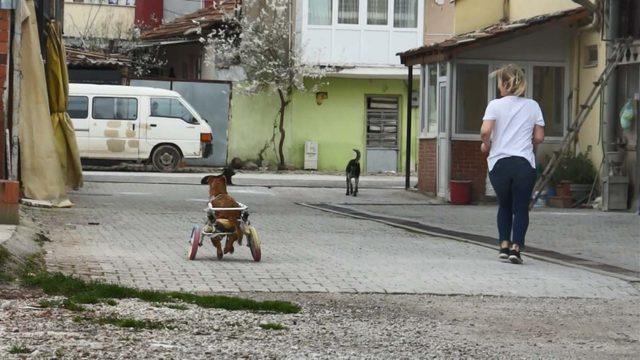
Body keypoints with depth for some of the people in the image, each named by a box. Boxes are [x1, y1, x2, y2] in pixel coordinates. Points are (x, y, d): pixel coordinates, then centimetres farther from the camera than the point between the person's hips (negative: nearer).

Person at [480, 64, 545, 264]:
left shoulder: (495, 105, -1)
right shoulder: (532, 106, 6)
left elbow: (485, 131, -14)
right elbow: (539, 137, 6)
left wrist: (486, 145, 6)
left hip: (499, 163, 0)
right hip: (524, 163, 0)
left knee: (504, 205, 19)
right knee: (521, 208, 5)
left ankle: (504, 245, 14)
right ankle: (516, 247, -8)